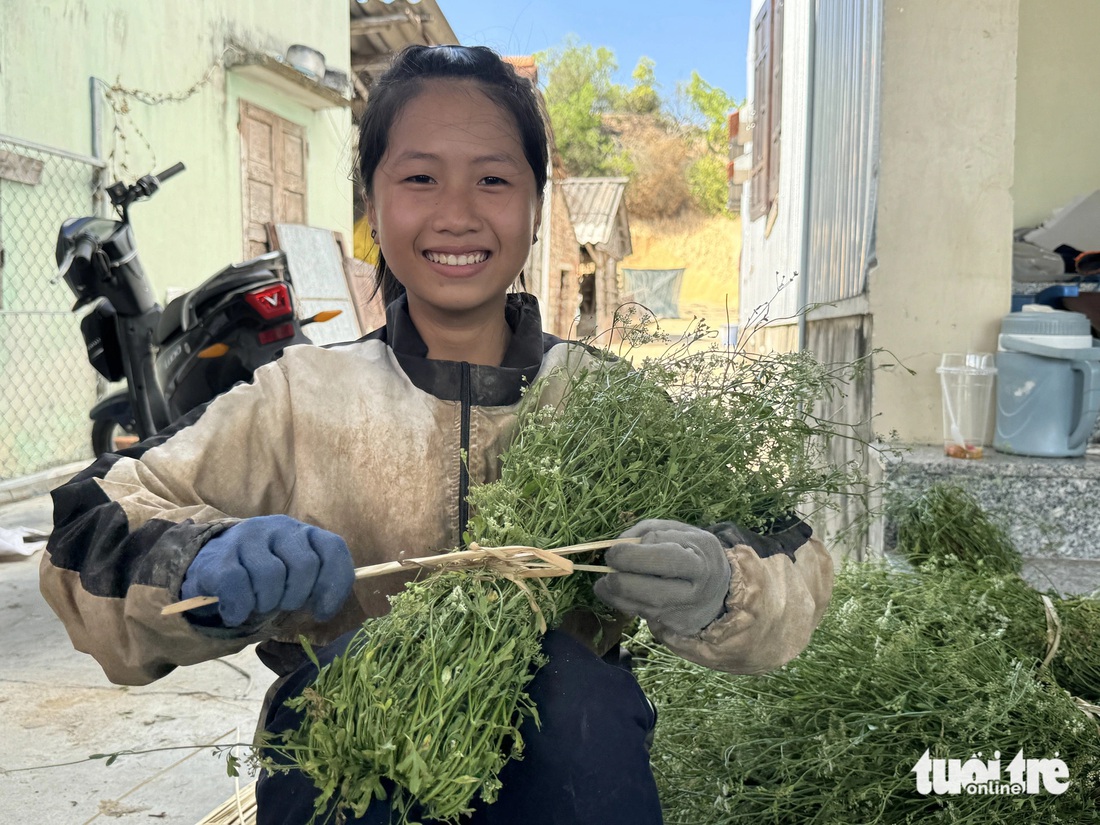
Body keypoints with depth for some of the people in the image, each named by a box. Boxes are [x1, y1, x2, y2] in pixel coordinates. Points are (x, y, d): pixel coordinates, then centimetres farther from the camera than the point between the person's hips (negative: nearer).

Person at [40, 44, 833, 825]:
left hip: (565, 754, 3)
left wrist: (714, 589, -26)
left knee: (568, 679, -28)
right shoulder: (299, 401, -2)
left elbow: (793, 564, -3)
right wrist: (202, 567, -27)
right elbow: (91, 532, -6)